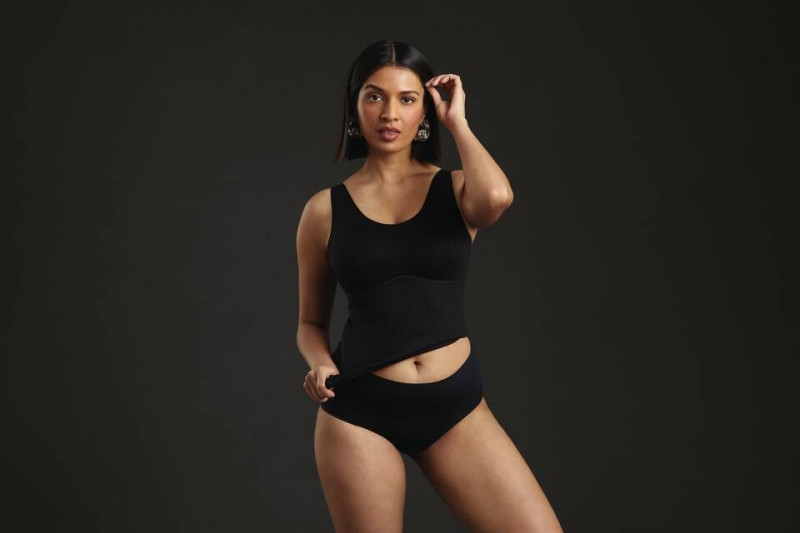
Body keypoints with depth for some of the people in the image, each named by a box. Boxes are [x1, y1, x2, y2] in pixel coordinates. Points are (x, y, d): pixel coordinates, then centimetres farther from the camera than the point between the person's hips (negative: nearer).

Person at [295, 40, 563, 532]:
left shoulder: (456, 190, 4)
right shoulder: (325, 209, 4)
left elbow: (498, 198, -21)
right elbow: (312, 321, 12)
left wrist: (457, 121, -6)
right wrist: (320, 365, -10)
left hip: (456, 402, 1)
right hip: (359, 410, 0)